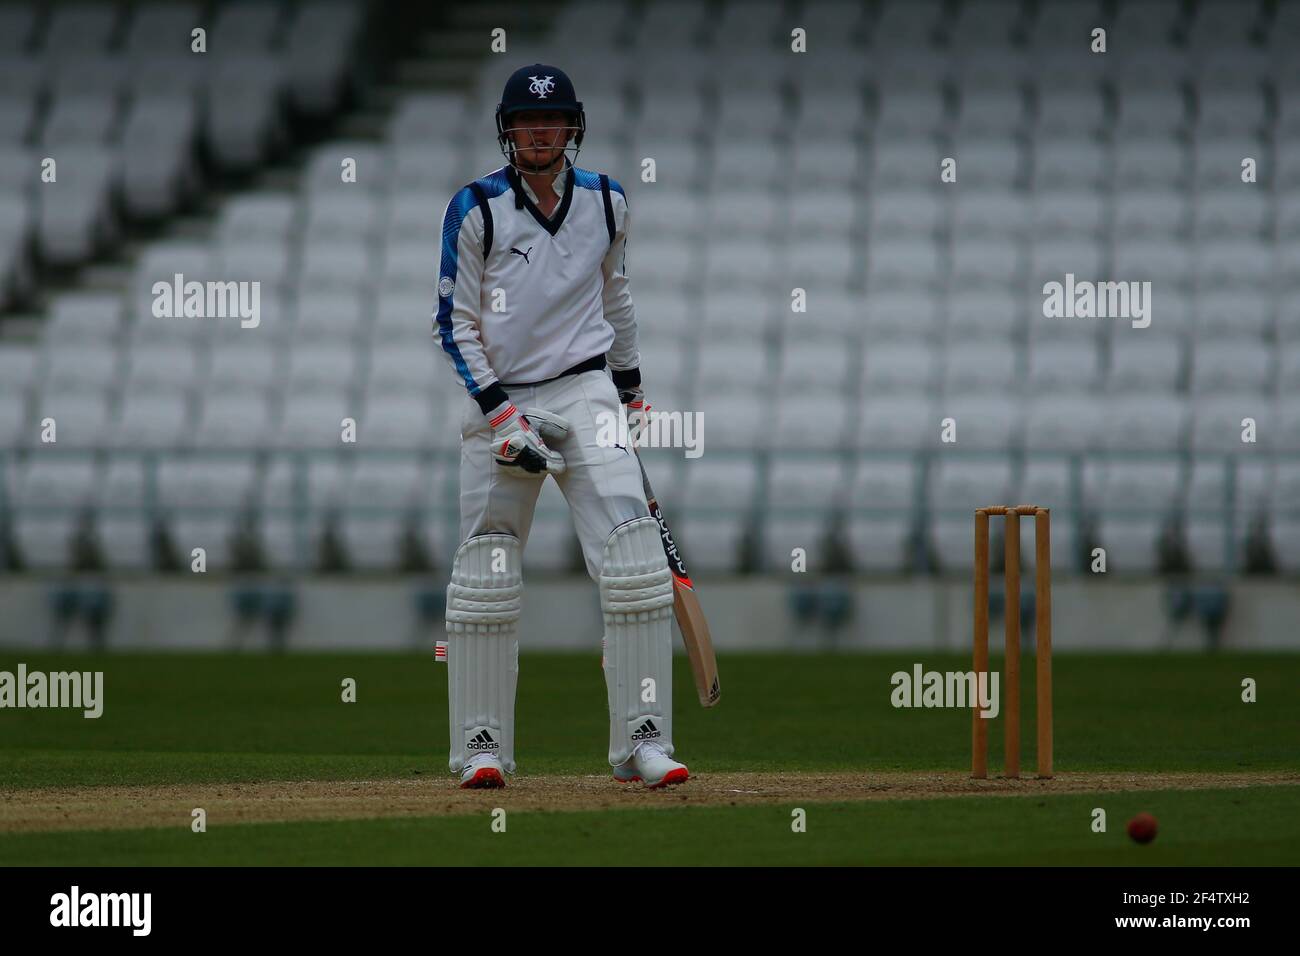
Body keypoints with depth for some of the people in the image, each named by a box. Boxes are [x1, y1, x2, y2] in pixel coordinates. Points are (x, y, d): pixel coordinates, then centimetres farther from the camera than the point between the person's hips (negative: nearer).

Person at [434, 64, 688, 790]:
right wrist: (500, 413, -12)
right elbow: (455, 322, -3)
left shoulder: (606, 203, 7)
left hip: (585, 393, 2)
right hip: (500, 398, -2)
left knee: (634, 559, -13)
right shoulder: (477, 209, -3)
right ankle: (482, 748, 10)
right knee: (486, 576, -1)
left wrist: (632, 389, 25)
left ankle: (643, 742, -12)